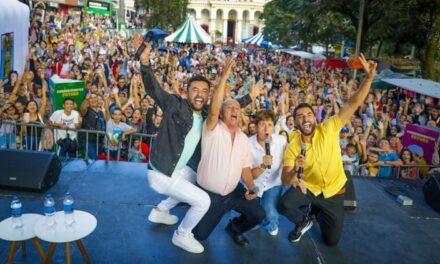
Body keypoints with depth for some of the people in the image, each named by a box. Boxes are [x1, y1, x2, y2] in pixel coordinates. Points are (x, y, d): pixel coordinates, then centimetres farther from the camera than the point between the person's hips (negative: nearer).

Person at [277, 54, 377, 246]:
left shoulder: (329, 129, -19)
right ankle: (304, 222, 7)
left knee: (331, 240, 7)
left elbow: (353, 104, -26)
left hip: (333, 191, 0)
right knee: (284, 205, -30)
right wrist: (294, 171, -42)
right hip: (308, 187, 0)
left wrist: (369, 78, -39)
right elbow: (285, 182, -19)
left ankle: (318, 211, 40)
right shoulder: (292, 147, -16)